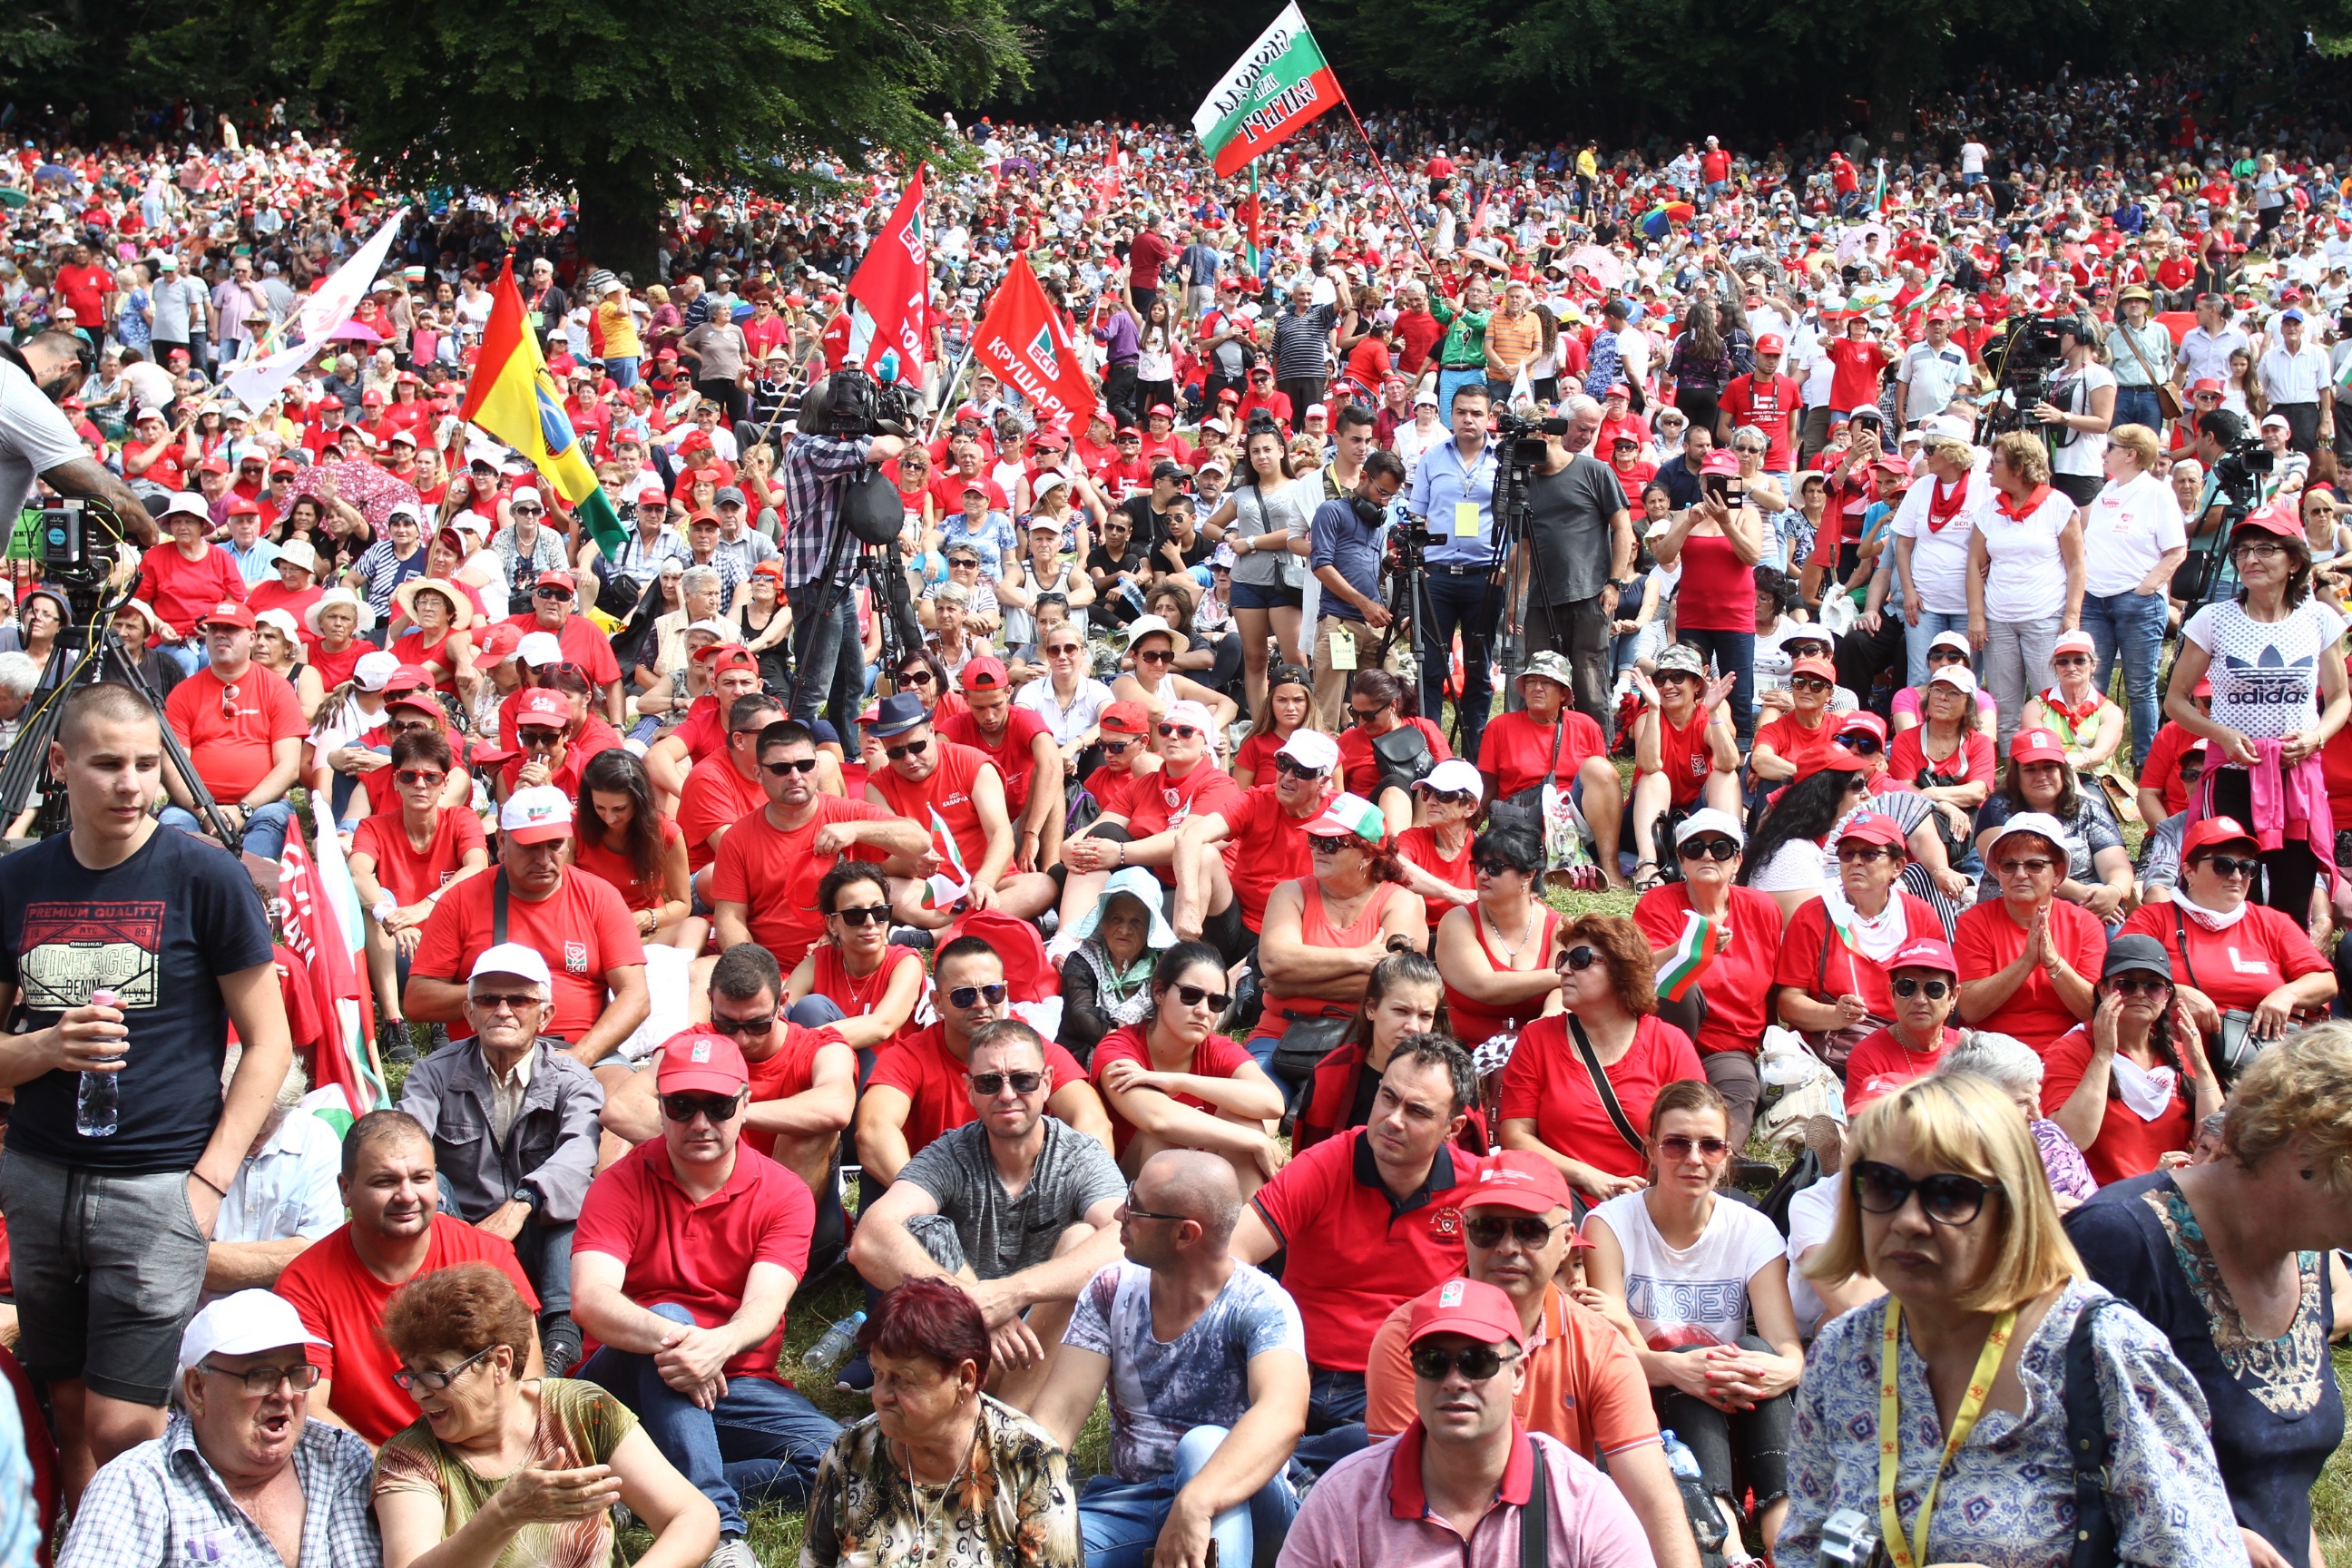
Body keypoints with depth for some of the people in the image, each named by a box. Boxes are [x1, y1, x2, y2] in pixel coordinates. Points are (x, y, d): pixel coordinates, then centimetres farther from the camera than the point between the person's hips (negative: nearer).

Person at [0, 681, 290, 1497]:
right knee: (71, 1412, 11)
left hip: (157, 1185, -4)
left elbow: (269, 1042, -2)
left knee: (123, 1428, -6)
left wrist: (211, 1178, -9)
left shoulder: (203, 876, -4)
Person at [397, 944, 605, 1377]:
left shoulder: (569, 1079, 1)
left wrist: (521, 1203, -42)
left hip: (538, 1253, -1)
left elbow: (580, 1150, -22)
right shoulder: (435, 1074, 6)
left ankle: (561, 1332, -41)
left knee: (569, 1187, -26)